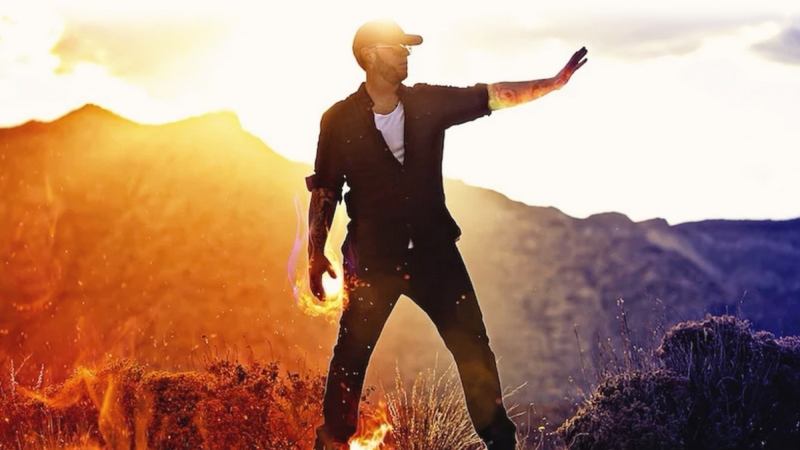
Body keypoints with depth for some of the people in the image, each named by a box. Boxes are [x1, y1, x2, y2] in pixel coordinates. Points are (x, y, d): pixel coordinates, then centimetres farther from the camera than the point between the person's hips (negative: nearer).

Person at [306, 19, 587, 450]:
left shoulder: (429, 102, 0)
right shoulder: (339, 120, -7)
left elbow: (493, 96, -3)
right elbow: (323, 191, -2)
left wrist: (554, 82, -13)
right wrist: (316, 254, -5)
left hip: (433, 249, 3)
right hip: (373, 259, -3)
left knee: (472, 344, 4)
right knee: (351, 353, 2)